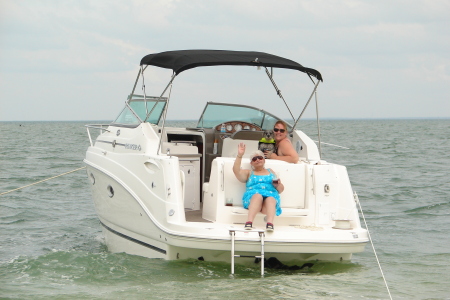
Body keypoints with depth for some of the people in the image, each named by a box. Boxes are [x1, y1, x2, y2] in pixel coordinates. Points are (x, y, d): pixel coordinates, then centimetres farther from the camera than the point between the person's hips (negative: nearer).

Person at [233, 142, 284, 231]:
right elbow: (236, 171, 8)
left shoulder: (270, 172, 33)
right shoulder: (249, 173, 28)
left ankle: (270, 223, -62)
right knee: (258, 196, -38)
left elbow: (280, 190, 28)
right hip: (252, 196, -1)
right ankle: (249, 222, -58)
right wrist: (239, 155, -4)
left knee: (270, 199, -37)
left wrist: (278, 185, 4)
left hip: (271, 195, 1)